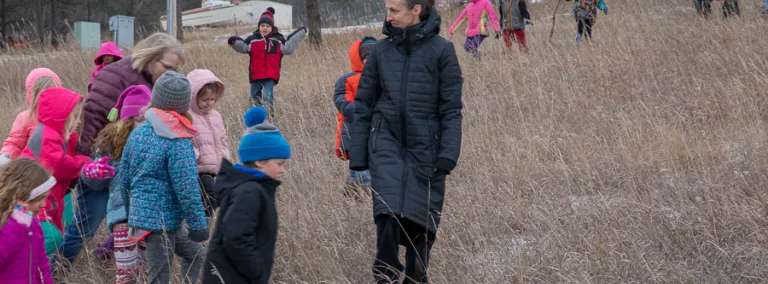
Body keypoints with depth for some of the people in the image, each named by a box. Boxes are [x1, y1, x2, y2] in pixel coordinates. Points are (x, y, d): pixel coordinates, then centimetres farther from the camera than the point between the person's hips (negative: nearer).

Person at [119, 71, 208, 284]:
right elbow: (187, 189, -20)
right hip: (164, 220, -8)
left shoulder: (138, 133, 5)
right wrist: (198, 225, -11)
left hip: (139, 216, 8)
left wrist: (131, 214, 25)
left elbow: (124, 179, 12)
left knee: (195, 254, 25)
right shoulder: (179, 142, -18)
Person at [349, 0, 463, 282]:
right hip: (387, 142, 1)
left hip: (425, 146, -1)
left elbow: (451, 109, -3)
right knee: (389, 210, -18)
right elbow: (363, 105, 9)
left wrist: (448, 153, -12)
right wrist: (357, 156, 7)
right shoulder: (381, 50, 4)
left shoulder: (441, 50, -3)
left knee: (421, 221, 3)